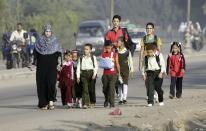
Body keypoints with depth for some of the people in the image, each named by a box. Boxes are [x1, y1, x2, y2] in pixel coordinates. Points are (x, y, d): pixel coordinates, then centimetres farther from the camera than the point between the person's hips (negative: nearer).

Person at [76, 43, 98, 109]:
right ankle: (85, 103, -15)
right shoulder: (81, 58, 10)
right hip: (84, 73, 0)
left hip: (91, 72, 0)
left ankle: (92, 102, 22)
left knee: (91, 89, 5)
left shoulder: (93, 57, 7)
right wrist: (78, 76, 3)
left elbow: (96, 66, 3)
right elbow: (78, 67, 10)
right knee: (85, 89, -10)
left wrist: (94, 74, -10)